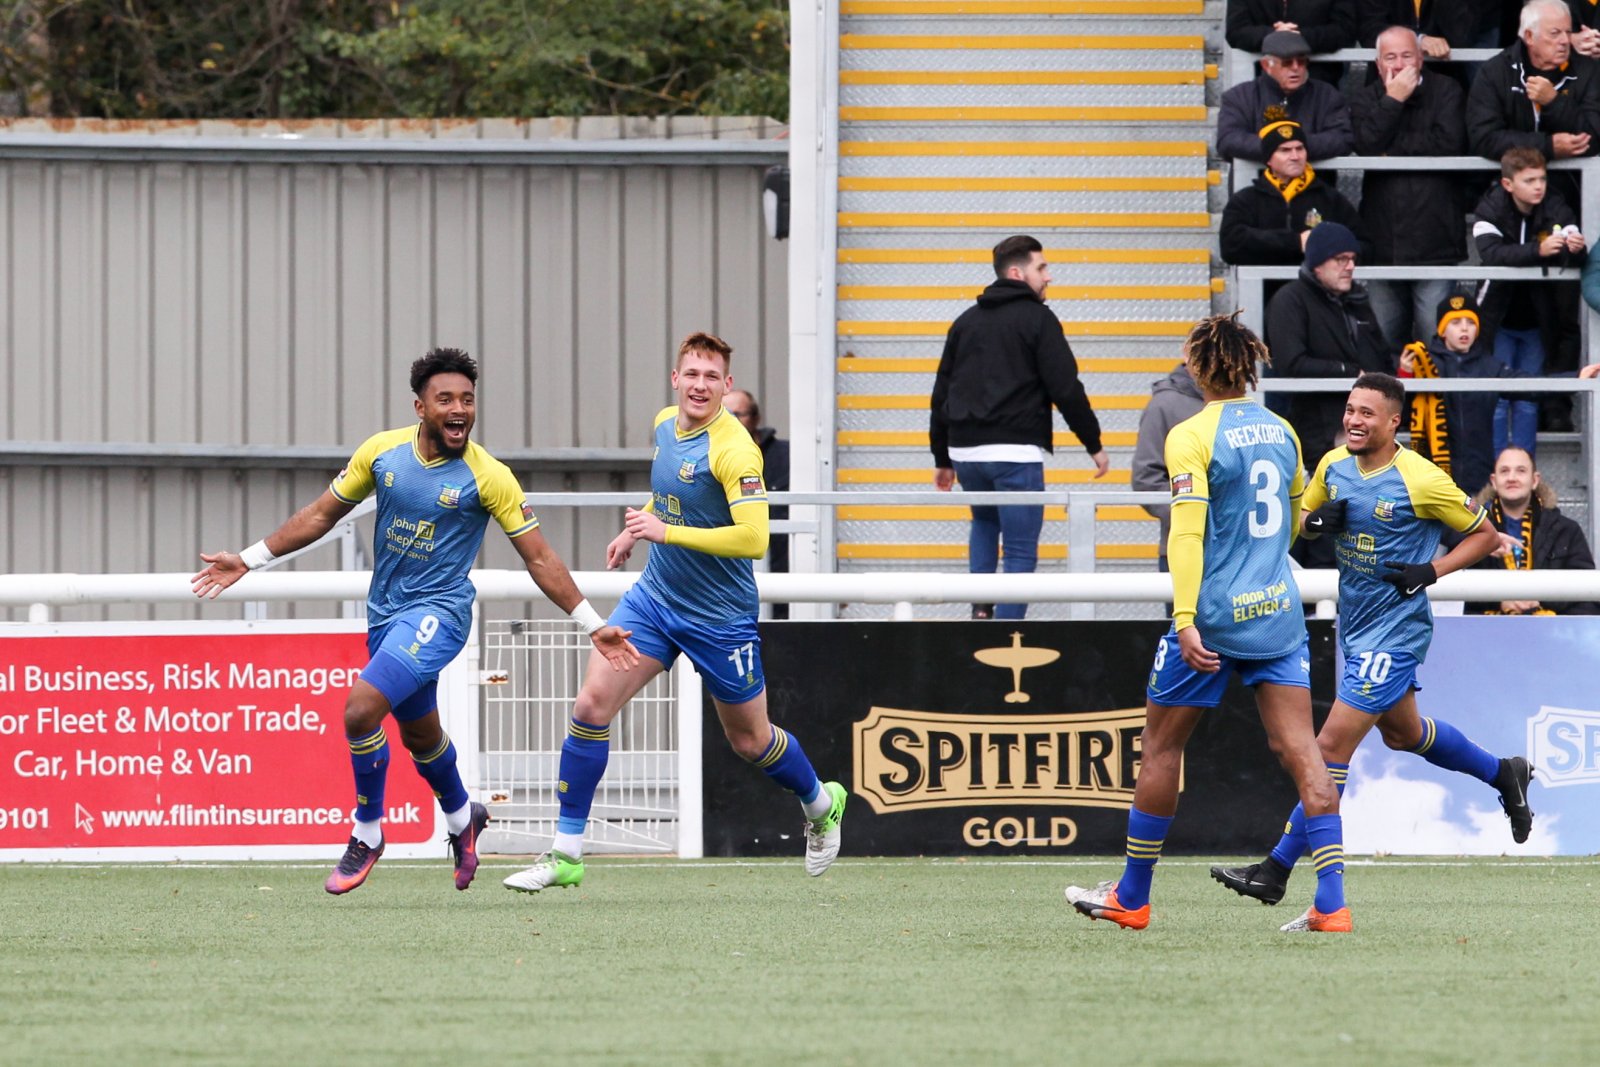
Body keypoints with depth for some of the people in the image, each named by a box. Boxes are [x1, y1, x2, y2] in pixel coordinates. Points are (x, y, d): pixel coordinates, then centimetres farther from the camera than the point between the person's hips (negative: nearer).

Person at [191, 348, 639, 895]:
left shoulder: (489, 477, -14)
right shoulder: (381, 452, -3)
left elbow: (539, 557, -8)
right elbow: (322, 513, 9)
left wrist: (594, 626, -9)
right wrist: (248, 560, 8)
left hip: (438, 612, -5)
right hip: (385, 613, 5)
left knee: (361, 707, -23)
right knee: (419, 733, 21)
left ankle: (367, 834, -3)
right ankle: (462, 817, 50)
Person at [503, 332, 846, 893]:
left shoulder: (733, 450, -23)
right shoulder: (665, 425, 2)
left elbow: (753, 538, -31)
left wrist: (666, 531, -29)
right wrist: (636, 530, 17)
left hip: (719, 616, -6)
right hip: (655, 595, 6)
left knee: (749, 739, 11)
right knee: (592, 703, -11)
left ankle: (821, 805, 43)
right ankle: (565, 854, -6)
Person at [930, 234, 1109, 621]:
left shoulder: (965, 322, 15)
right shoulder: (1037, 319, -3)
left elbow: (942, 395, 17)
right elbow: (1066, 389, -8)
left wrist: (942, 458, 24)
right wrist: (1094, 445, 1)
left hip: (965, 453, 6)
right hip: (1016, 452, -6)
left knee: (985, 522, 31)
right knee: (1021, 552, 0)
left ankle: (981, 603, 13)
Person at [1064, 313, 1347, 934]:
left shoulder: (1192, 437, -10)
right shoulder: (1280, 431, 10)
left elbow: (1186, 532, -18)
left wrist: (1186, 619, -22)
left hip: (1214, 613, -5)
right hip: (1279, 613, 5)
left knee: (1161, 746, 9)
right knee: (1298, 748, -1)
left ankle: (1131, 899, 18)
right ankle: (1332, 902, -11)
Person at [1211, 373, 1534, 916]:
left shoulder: (1421, 481, -18)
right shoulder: (1333, 465, 0)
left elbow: (1484, 533, -6)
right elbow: (1304, 519, 17)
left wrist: (1431, 571, -19)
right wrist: (1317, 520, -8)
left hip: (1395, 631, -8)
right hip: (1355, 624, 8)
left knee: (1332, 745, -11)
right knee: (1402, 733, 25)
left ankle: (1276, 870, -8)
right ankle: (1504, 774, 48)